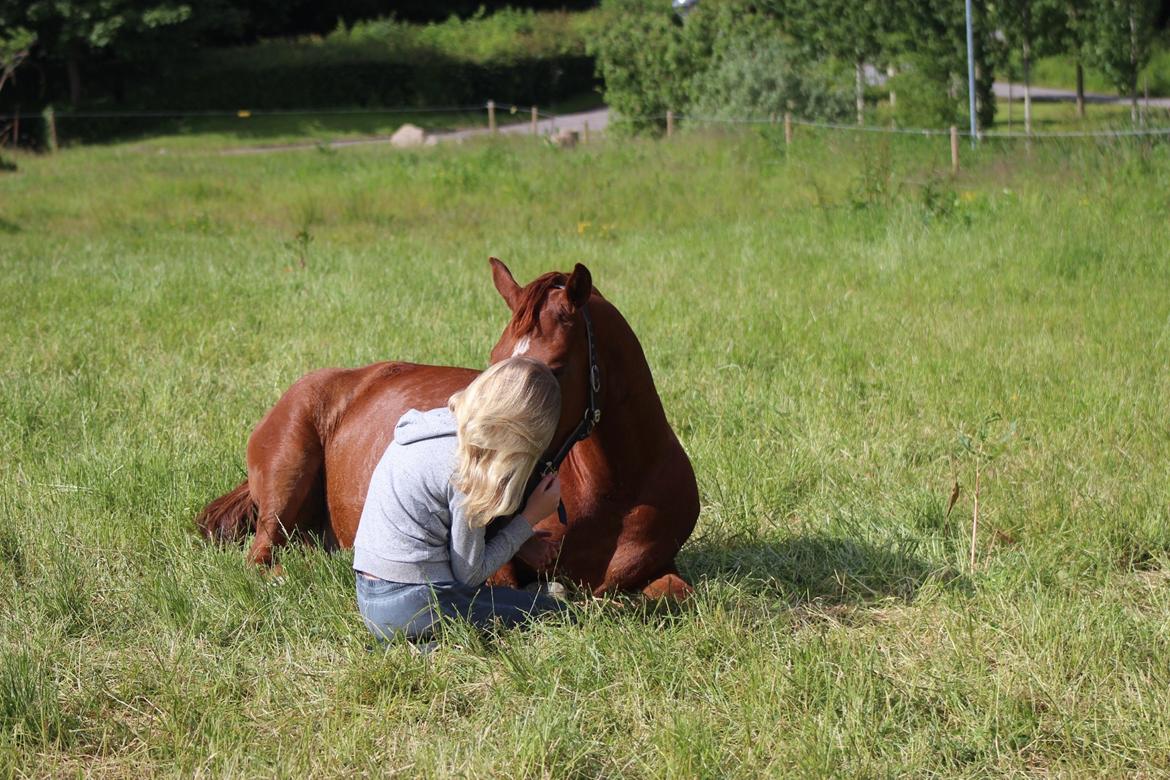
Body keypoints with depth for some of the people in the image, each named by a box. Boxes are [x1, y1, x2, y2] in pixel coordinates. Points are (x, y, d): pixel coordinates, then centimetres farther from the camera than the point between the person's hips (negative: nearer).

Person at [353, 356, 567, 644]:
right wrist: (531, 518, -3)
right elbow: (470, 574, -11)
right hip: (411, 606, -9)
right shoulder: (467, 468, -19)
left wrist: (519, 542, 13)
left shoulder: (438, 423, 6)